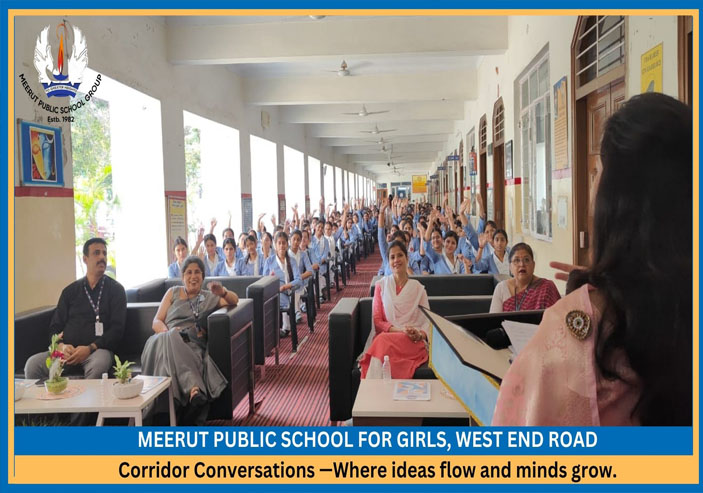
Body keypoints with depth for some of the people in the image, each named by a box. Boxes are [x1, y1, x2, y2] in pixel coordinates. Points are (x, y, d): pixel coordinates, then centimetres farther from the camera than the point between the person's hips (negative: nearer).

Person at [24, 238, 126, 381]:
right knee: (32, 364, -26)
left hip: (97, 349, -3)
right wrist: (61, 346, -6)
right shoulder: (70, 291, 19)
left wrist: (90, 348, -13)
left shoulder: (115, 289, 10)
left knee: (98, 366, -38)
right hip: (68, 351, 3)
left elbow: (117, 328, 1)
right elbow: (55, 327, 17)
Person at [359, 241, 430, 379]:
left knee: (383, 342, -35)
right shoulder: (381, 285, 14)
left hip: (413, 341, -1)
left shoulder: (418, 288, 14)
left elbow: (427, 320, 10)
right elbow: (377, 321, 7)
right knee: (382, 341, -38)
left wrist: (421, 334, -14)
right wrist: (399, 329, -10)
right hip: (386, 335, 1)